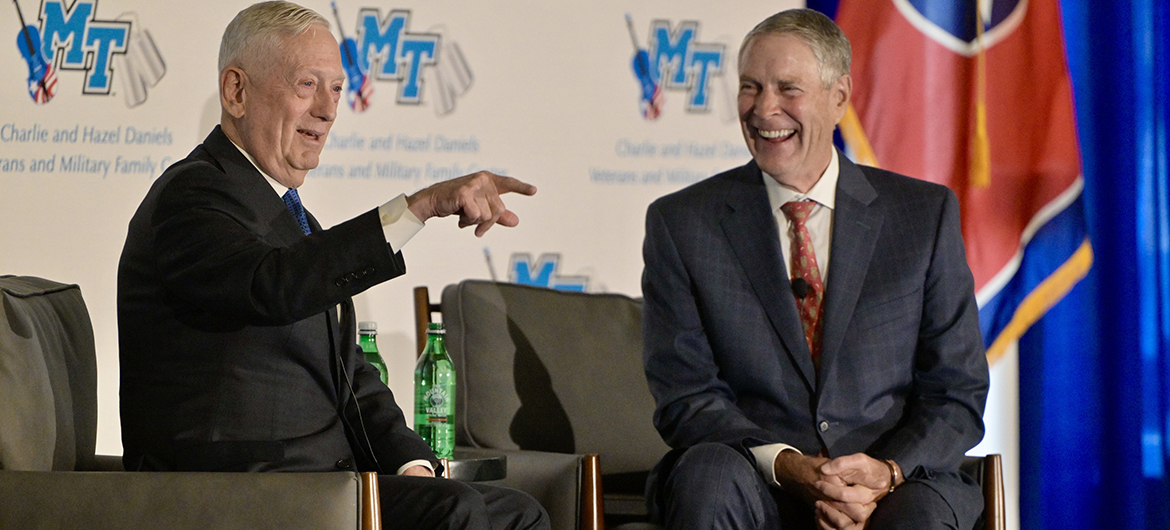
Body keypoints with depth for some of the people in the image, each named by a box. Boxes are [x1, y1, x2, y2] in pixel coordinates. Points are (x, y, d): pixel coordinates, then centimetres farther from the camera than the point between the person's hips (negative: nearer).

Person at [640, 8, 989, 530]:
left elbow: (958, 392, 8)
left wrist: (889, 472, -13)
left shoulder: (925, 214, 9)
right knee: (709, 470, -34)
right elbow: (685, 397, 2)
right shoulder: (680, 223, 8)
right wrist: (789, 467, -17)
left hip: (899, 484, 0)